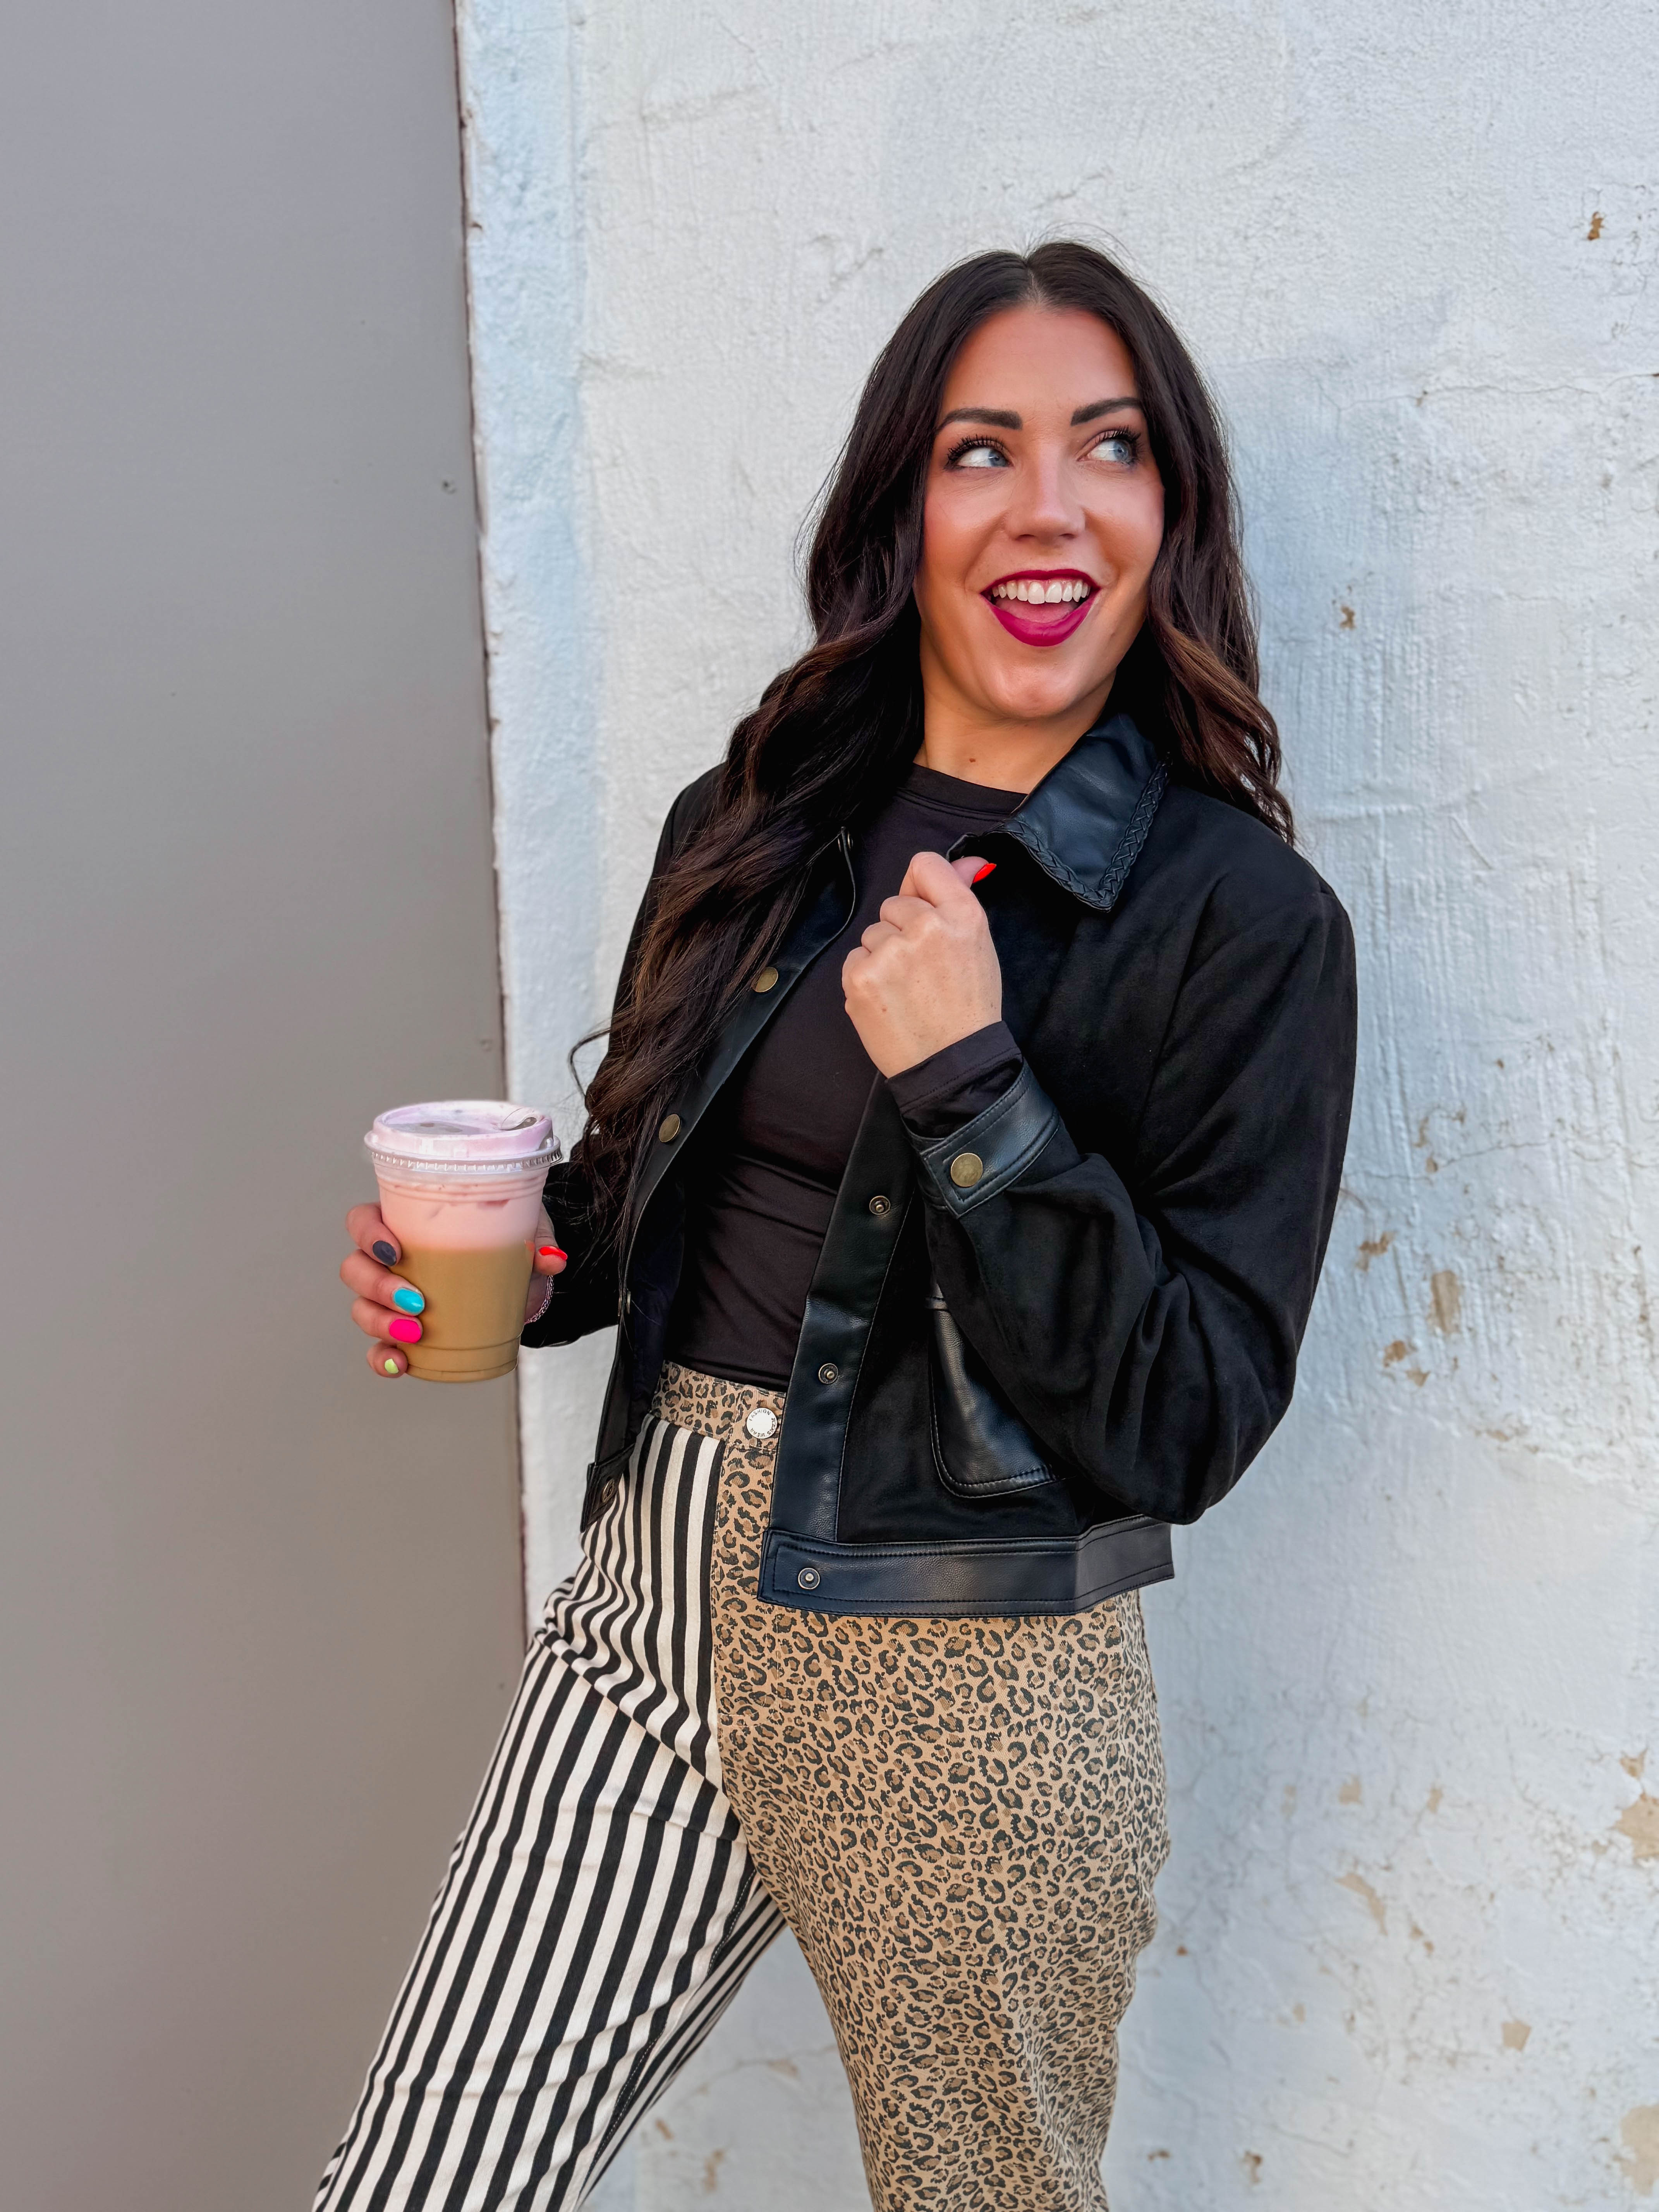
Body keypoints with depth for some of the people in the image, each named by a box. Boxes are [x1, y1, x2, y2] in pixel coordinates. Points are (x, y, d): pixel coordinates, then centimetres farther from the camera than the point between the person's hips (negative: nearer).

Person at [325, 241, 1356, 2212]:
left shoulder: (1245, 923, -10)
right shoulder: (760, 828, 4)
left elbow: (1189, 1423, -15)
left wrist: (969, 1082, -23)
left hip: (967, 1679, -3)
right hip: (656, 1597, 4)